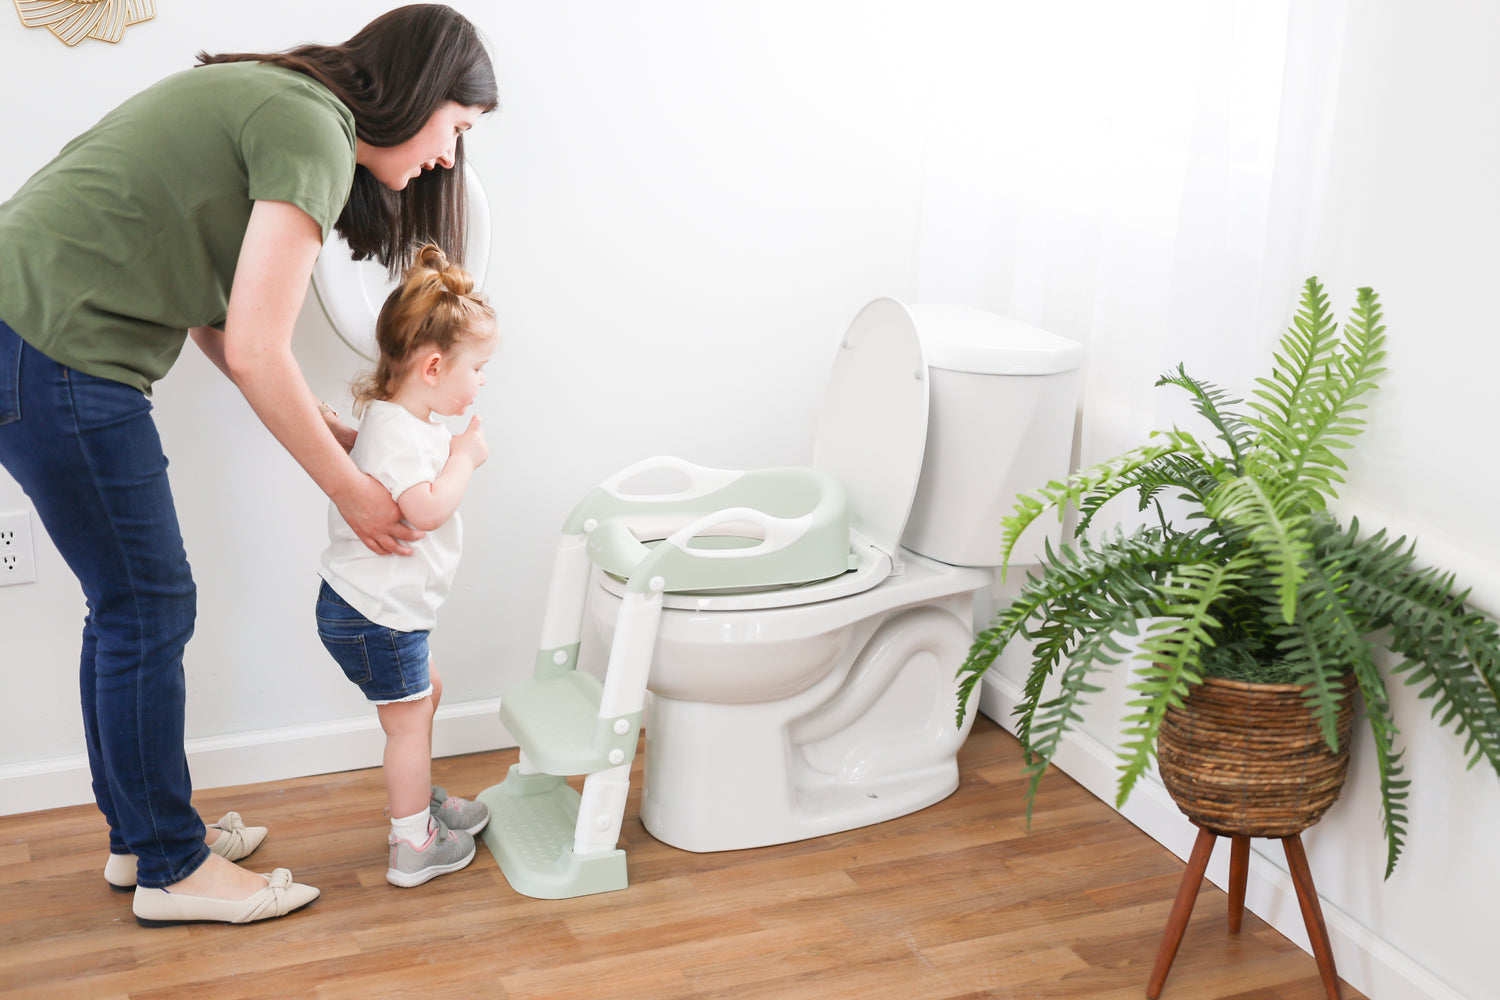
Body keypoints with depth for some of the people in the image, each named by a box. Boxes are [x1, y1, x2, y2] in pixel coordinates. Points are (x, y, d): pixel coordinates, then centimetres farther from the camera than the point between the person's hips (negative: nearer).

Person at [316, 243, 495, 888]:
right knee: (409, 720, -1)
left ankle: (417, 799, 42)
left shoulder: (411, 420, 10)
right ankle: (412, 846, 11)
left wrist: (459, 453, 7)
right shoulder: (395, 431, -24)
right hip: (373, 612, -11)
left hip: (386, 609, 11)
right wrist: (465, 457, -21)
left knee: (426, 691, 25)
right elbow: (426, 510, -34)